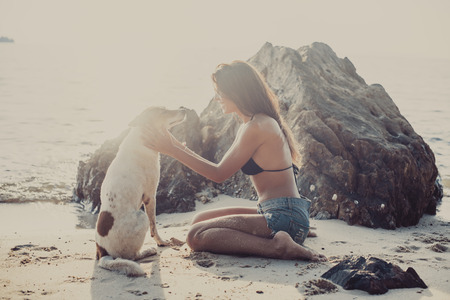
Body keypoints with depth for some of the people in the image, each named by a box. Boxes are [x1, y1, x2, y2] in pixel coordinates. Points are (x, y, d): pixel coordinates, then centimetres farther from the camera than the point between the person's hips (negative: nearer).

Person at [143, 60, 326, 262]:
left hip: (285, 218, -10)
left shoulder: (256, 127, -15)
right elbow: (223, 169, 19)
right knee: (201, 220, 17)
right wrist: (179, 147, 18)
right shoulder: (249, 125, 15)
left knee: (196, 236, -15)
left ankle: (277, 247, -20)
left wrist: (172, 151, -5)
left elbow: (219, 174, -9)